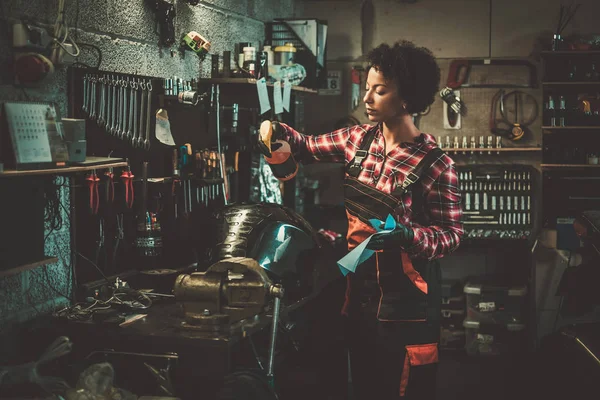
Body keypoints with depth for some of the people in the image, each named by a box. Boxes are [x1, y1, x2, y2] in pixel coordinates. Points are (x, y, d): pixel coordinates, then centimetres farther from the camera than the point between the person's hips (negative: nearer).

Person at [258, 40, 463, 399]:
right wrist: (279, 131, -4)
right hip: (360, 291, 6)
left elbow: (452, 234, -13)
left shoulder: (435, 164, -17)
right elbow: (310, 147, 15)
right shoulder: (359, 139, 1)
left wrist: (408, 235, -30)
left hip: (405, 301, -6)